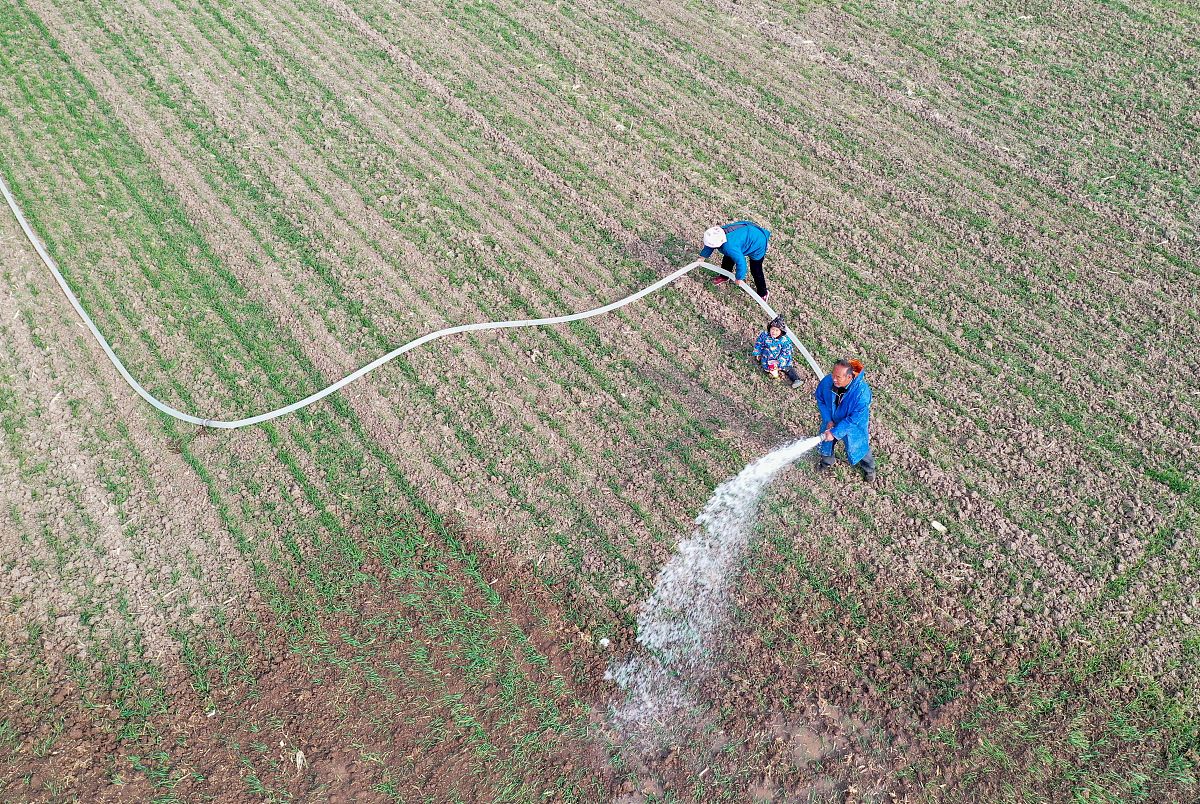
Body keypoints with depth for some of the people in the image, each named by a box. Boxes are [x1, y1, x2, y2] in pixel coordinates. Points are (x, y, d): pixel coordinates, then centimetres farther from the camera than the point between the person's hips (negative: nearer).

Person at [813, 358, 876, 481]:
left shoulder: (862, 392, -39)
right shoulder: (827, 381, -28)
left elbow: (854, 419, -33)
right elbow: (821, 400, -8)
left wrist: (835, 432, -31)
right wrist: (828, 421, -16)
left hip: (853, 426, -4)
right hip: (831, 421, 4)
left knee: (857, 448, 19)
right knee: (826, 442, 26)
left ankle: (869, 469, 51)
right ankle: (826, 462, 60)